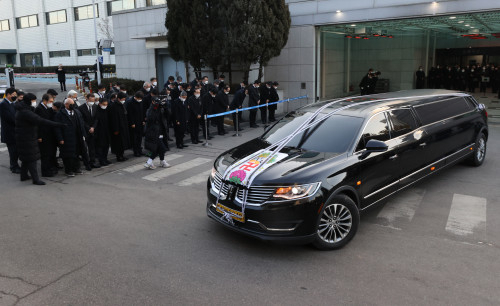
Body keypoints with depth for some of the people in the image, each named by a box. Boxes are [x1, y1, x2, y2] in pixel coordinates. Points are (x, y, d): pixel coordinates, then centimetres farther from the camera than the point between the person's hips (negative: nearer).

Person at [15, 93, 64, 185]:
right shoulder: (25, 112, -22)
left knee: (26, 158, 19)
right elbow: (40, 121, -30)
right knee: (31, 158, -7)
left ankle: (24, 175, 30)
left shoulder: (22, 110, 12)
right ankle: (35, 179, -3)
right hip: (26, 139, -10)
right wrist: (56, 124, -33)